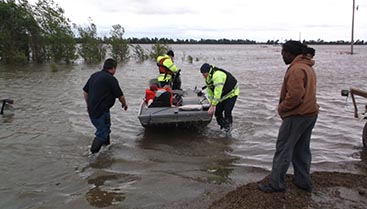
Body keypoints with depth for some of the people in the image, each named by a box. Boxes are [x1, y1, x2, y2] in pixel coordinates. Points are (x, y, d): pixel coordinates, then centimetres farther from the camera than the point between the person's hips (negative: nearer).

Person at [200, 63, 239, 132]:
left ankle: (228, 126, 2)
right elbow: (209, 91, 4)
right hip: (223, 95, 8)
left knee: (227, 111, -19)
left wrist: (213, 106, -31)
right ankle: (222, 127, 19)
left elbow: (217, 93, -34)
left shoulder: (217, 75, -34)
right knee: (217, 112, 1)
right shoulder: (207, 78, -4)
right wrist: (211, 105, -1)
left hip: (231, 93, -8)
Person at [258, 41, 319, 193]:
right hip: (310, 113, 10)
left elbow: (295, 95, -27)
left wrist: (281, 107, -11)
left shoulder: (296, 69, -19)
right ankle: (303, 182, 28)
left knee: (283, 150, -2)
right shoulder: (308, 67, 15)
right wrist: (283, 107, 13)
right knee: (302, 149, 18)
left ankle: (276, 184, 5)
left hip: (296, 116, -10)